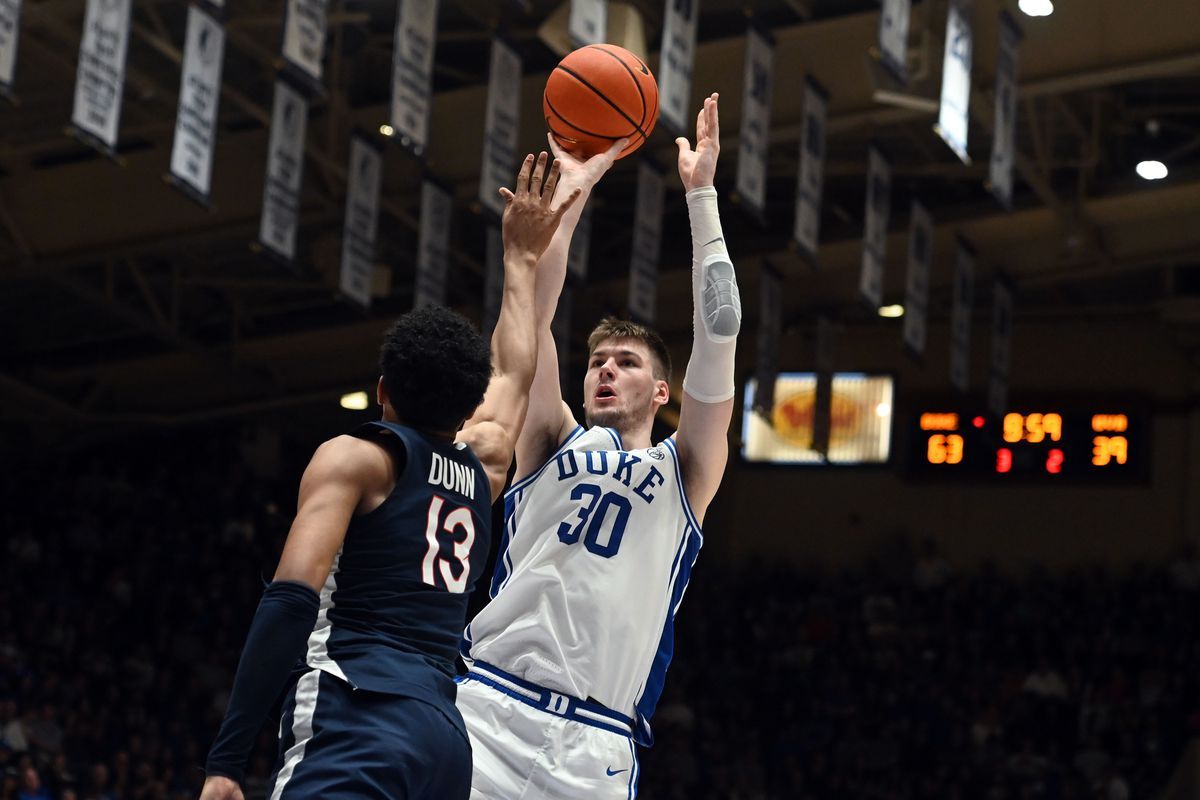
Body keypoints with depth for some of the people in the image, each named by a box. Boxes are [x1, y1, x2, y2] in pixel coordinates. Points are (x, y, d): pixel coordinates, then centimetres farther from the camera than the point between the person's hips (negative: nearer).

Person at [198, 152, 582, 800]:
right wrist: (521, 258, 56)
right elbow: (513, 371, 43)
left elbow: (292, 600, -9)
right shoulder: (484, 467, 22)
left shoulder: (354, 457, 4)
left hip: (358, 721, -7)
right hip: (445, 731, 7)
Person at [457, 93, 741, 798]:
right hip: (487, 706, 0)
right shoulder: (555, 443, 19)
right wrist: (571, 191, 4)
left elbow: (719, 332, 6)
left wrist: (701, 193, 5)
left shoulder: (685, 471, 16)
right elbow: (533, 314, 8)